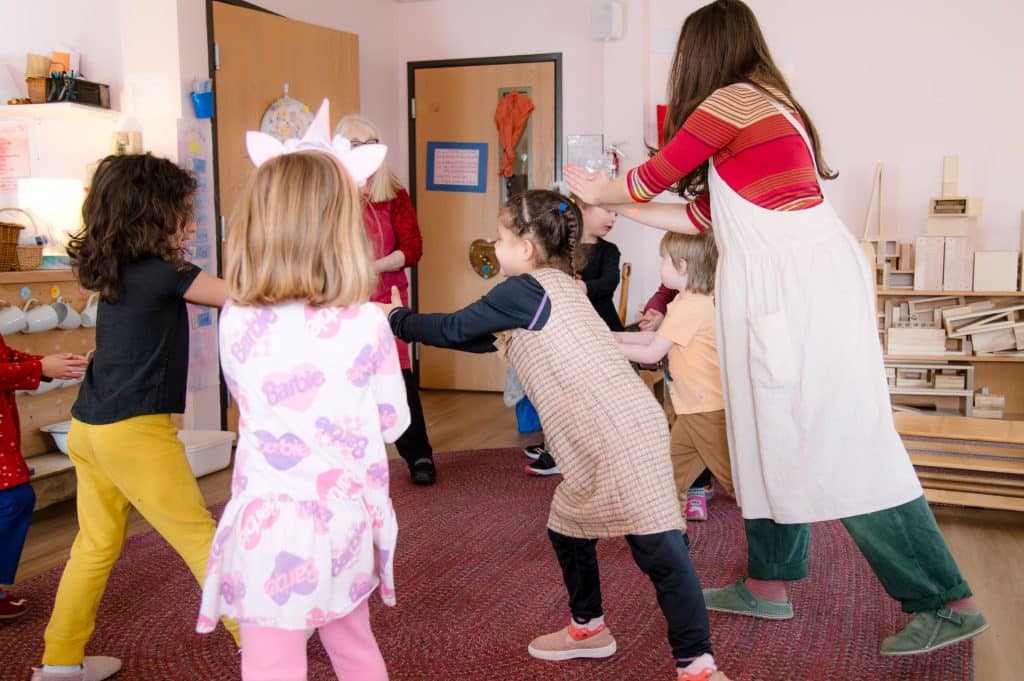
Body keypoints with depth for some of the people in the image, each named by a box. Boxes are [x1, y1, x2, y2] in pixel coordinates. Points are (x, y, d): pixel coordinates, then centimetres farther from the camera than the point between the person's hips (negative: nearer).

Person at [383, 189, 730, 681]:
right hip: (602, 435, 10)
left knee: (656, 546, -9)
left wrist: (397, 319, 15)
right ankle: (589, 629, 37)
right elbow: (480, 337, 28)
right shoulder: (555, 288, 20)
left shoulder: (523, 289, -8)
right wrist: (411, 321, 32)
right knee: (567, 527, 21)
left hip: (621, 431, -10)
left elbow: (455, 330, -2)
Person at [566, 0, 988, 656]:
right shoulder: (764, 104, 21)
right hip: (779, 289, 10)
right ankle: (769, 583, 24)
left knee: (842, 444, -7)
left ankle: (946, 602, 0)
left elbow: (653, 177, 3)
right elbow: (702, 215, 22)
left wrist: (602, 191, 24)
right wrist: (613, 203, 28)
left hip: (804, 283, -10)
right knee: (779, 435, 13)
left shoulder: (730, 100, -8)